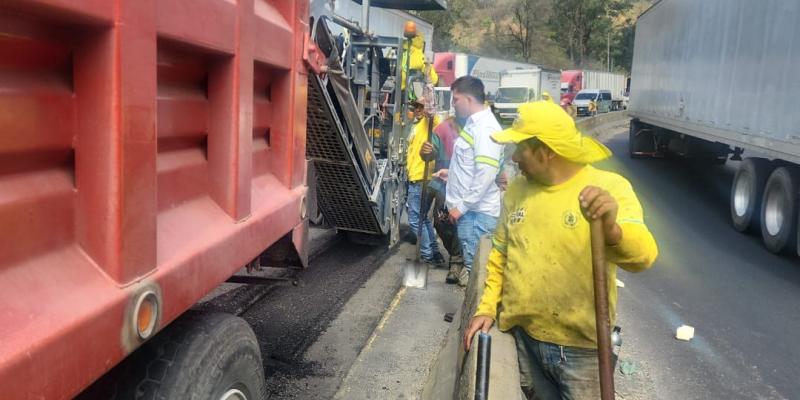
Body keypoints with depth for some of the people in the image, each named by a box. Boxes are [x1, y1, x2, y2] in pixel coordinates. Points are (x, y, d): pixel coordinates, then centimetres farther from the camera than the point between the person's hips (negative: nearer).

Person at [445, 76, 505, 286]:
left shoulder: (486, 128, -18)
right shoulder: (473, 123, 13)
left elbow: (485, 176, -24)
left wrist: (462, 206, -20)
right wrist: (451, 173, 20)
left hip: (476, 211, -10)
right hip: (466, 208, 10)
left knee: (475, 267, -3)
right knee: (469, 261, 18)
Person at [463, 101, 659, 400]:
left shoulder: (610, 187, -15)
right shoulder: (516, 190, 0)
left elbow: (642, 256, -29)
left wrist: (611, 229, -49)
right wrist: (487, 307, 4)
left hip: (581, 347, -4)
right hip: (521, 337, 5)